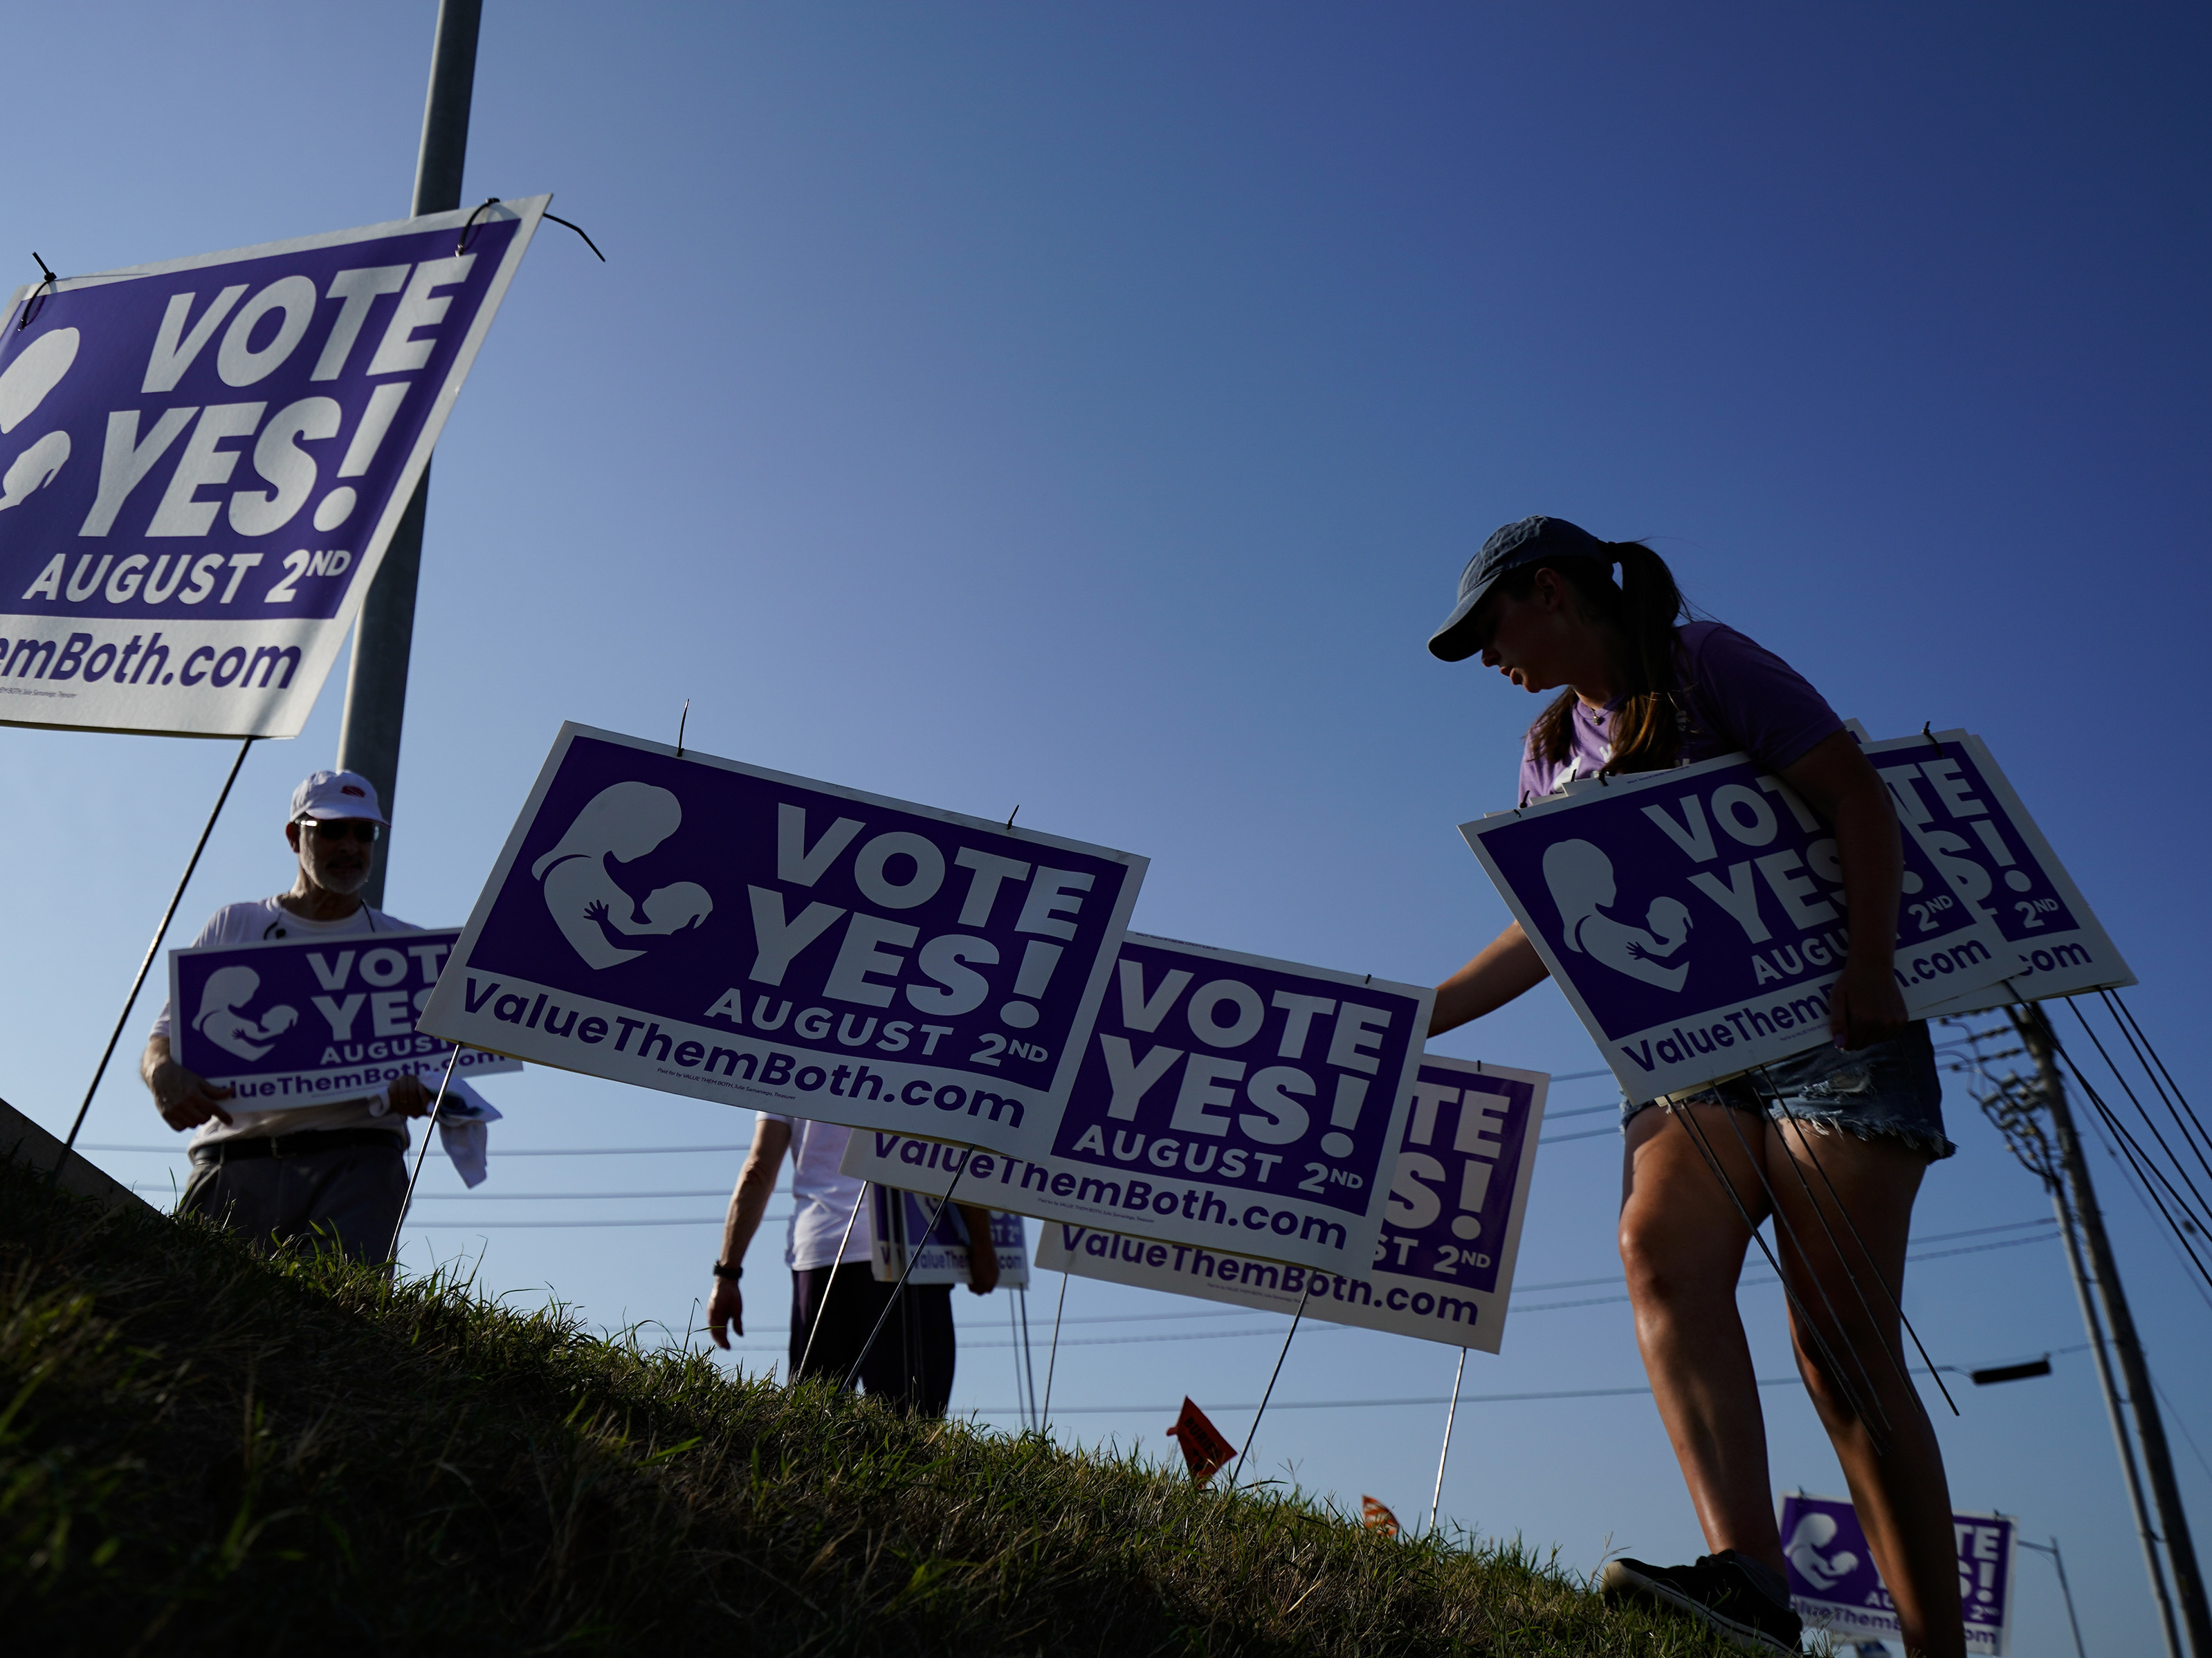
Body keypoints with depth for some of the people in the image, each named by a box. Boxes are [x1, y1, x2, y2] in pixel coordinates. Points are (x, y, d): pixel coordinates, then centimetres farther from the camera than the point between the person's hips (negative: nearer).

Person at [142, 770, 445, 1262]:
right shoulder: (232, 927, 20)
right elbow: (162, 1043, 15)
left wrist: (415, 1089, -14)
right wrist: (166, 1076, -10)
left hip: (353, 1157, -1)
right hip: (233, 1160, 2)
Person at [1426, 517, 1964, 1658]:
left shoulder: (1704, 663, 0)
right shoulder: (1551, 755, 18)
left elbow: (1858, 800, -7)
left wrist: (1870, 962, -21)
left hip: (1827, 1019, -5)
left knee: (1842, 1340, -11)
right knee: (1661, 1254, -23)